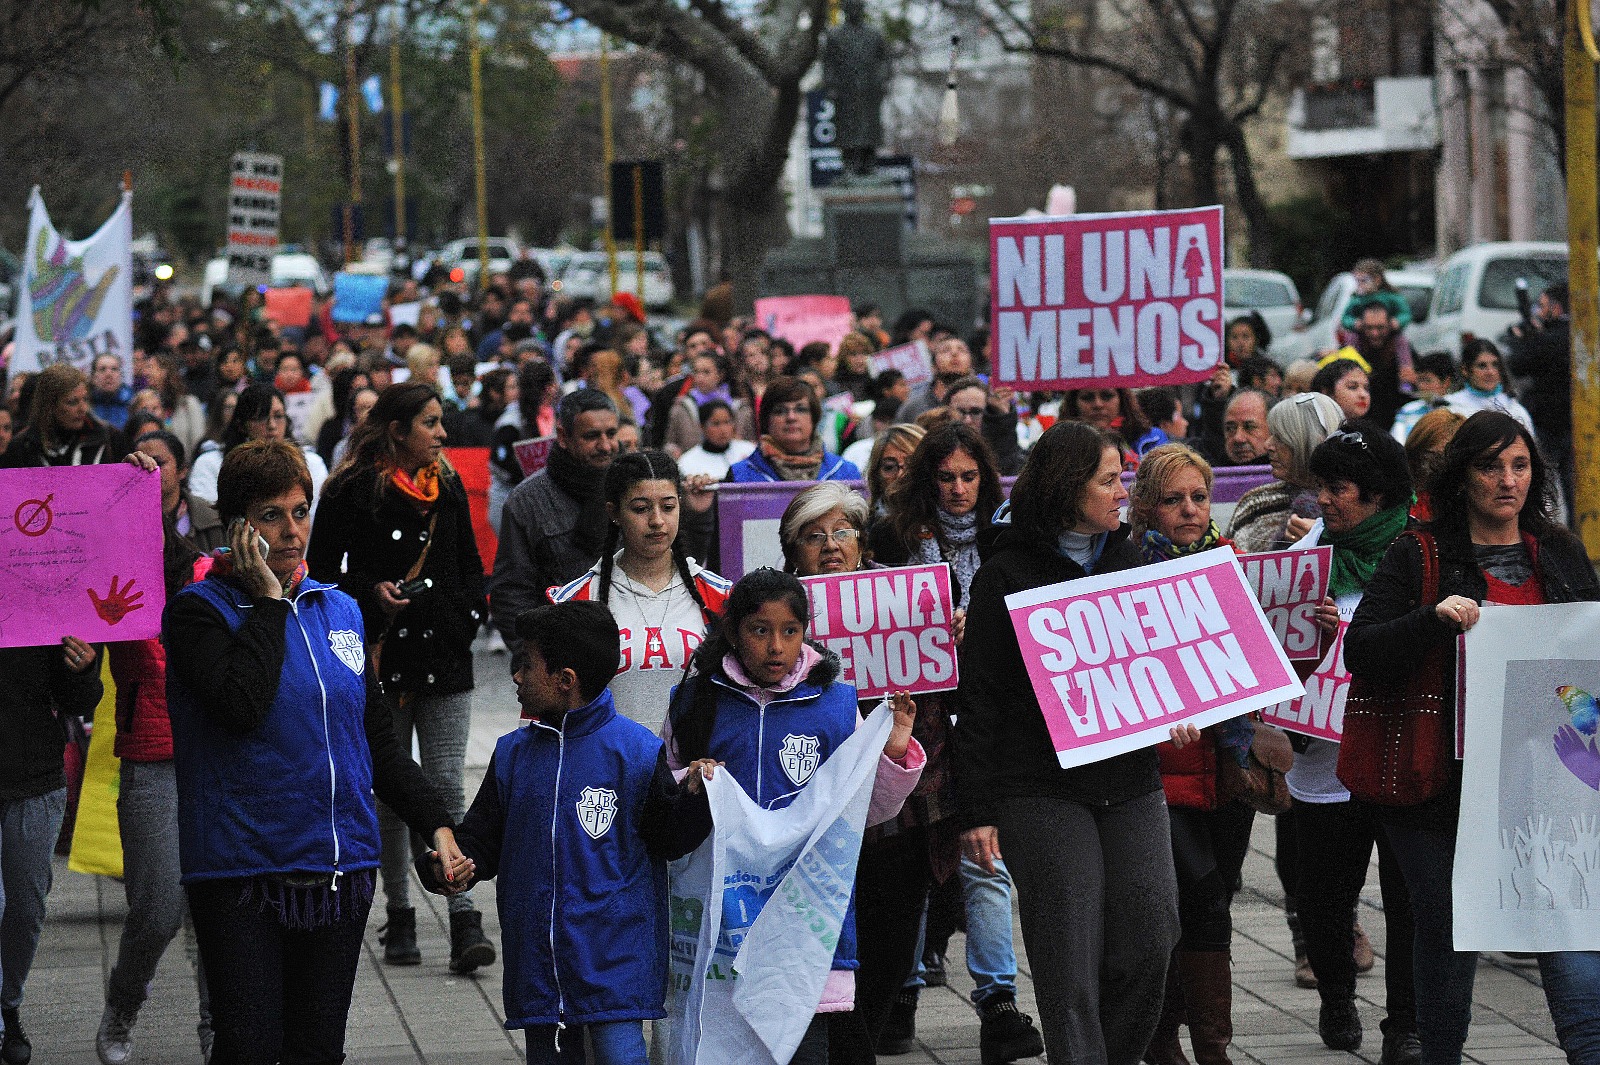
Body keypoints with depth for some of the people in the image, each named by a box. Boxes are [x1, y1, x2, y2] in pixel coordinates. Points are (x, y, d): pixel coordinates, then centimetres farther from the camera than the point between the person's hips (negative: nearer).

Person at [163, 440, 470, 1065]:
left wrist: (436, 825, 5)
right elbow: (242, 704, -23)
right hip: (243, 867, -5)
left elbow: (379, 743, 17)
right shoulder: (201, 610, -4)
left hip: (342, 869, 5)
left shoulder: (339, 610, 12)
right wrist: (267, 601, -13)